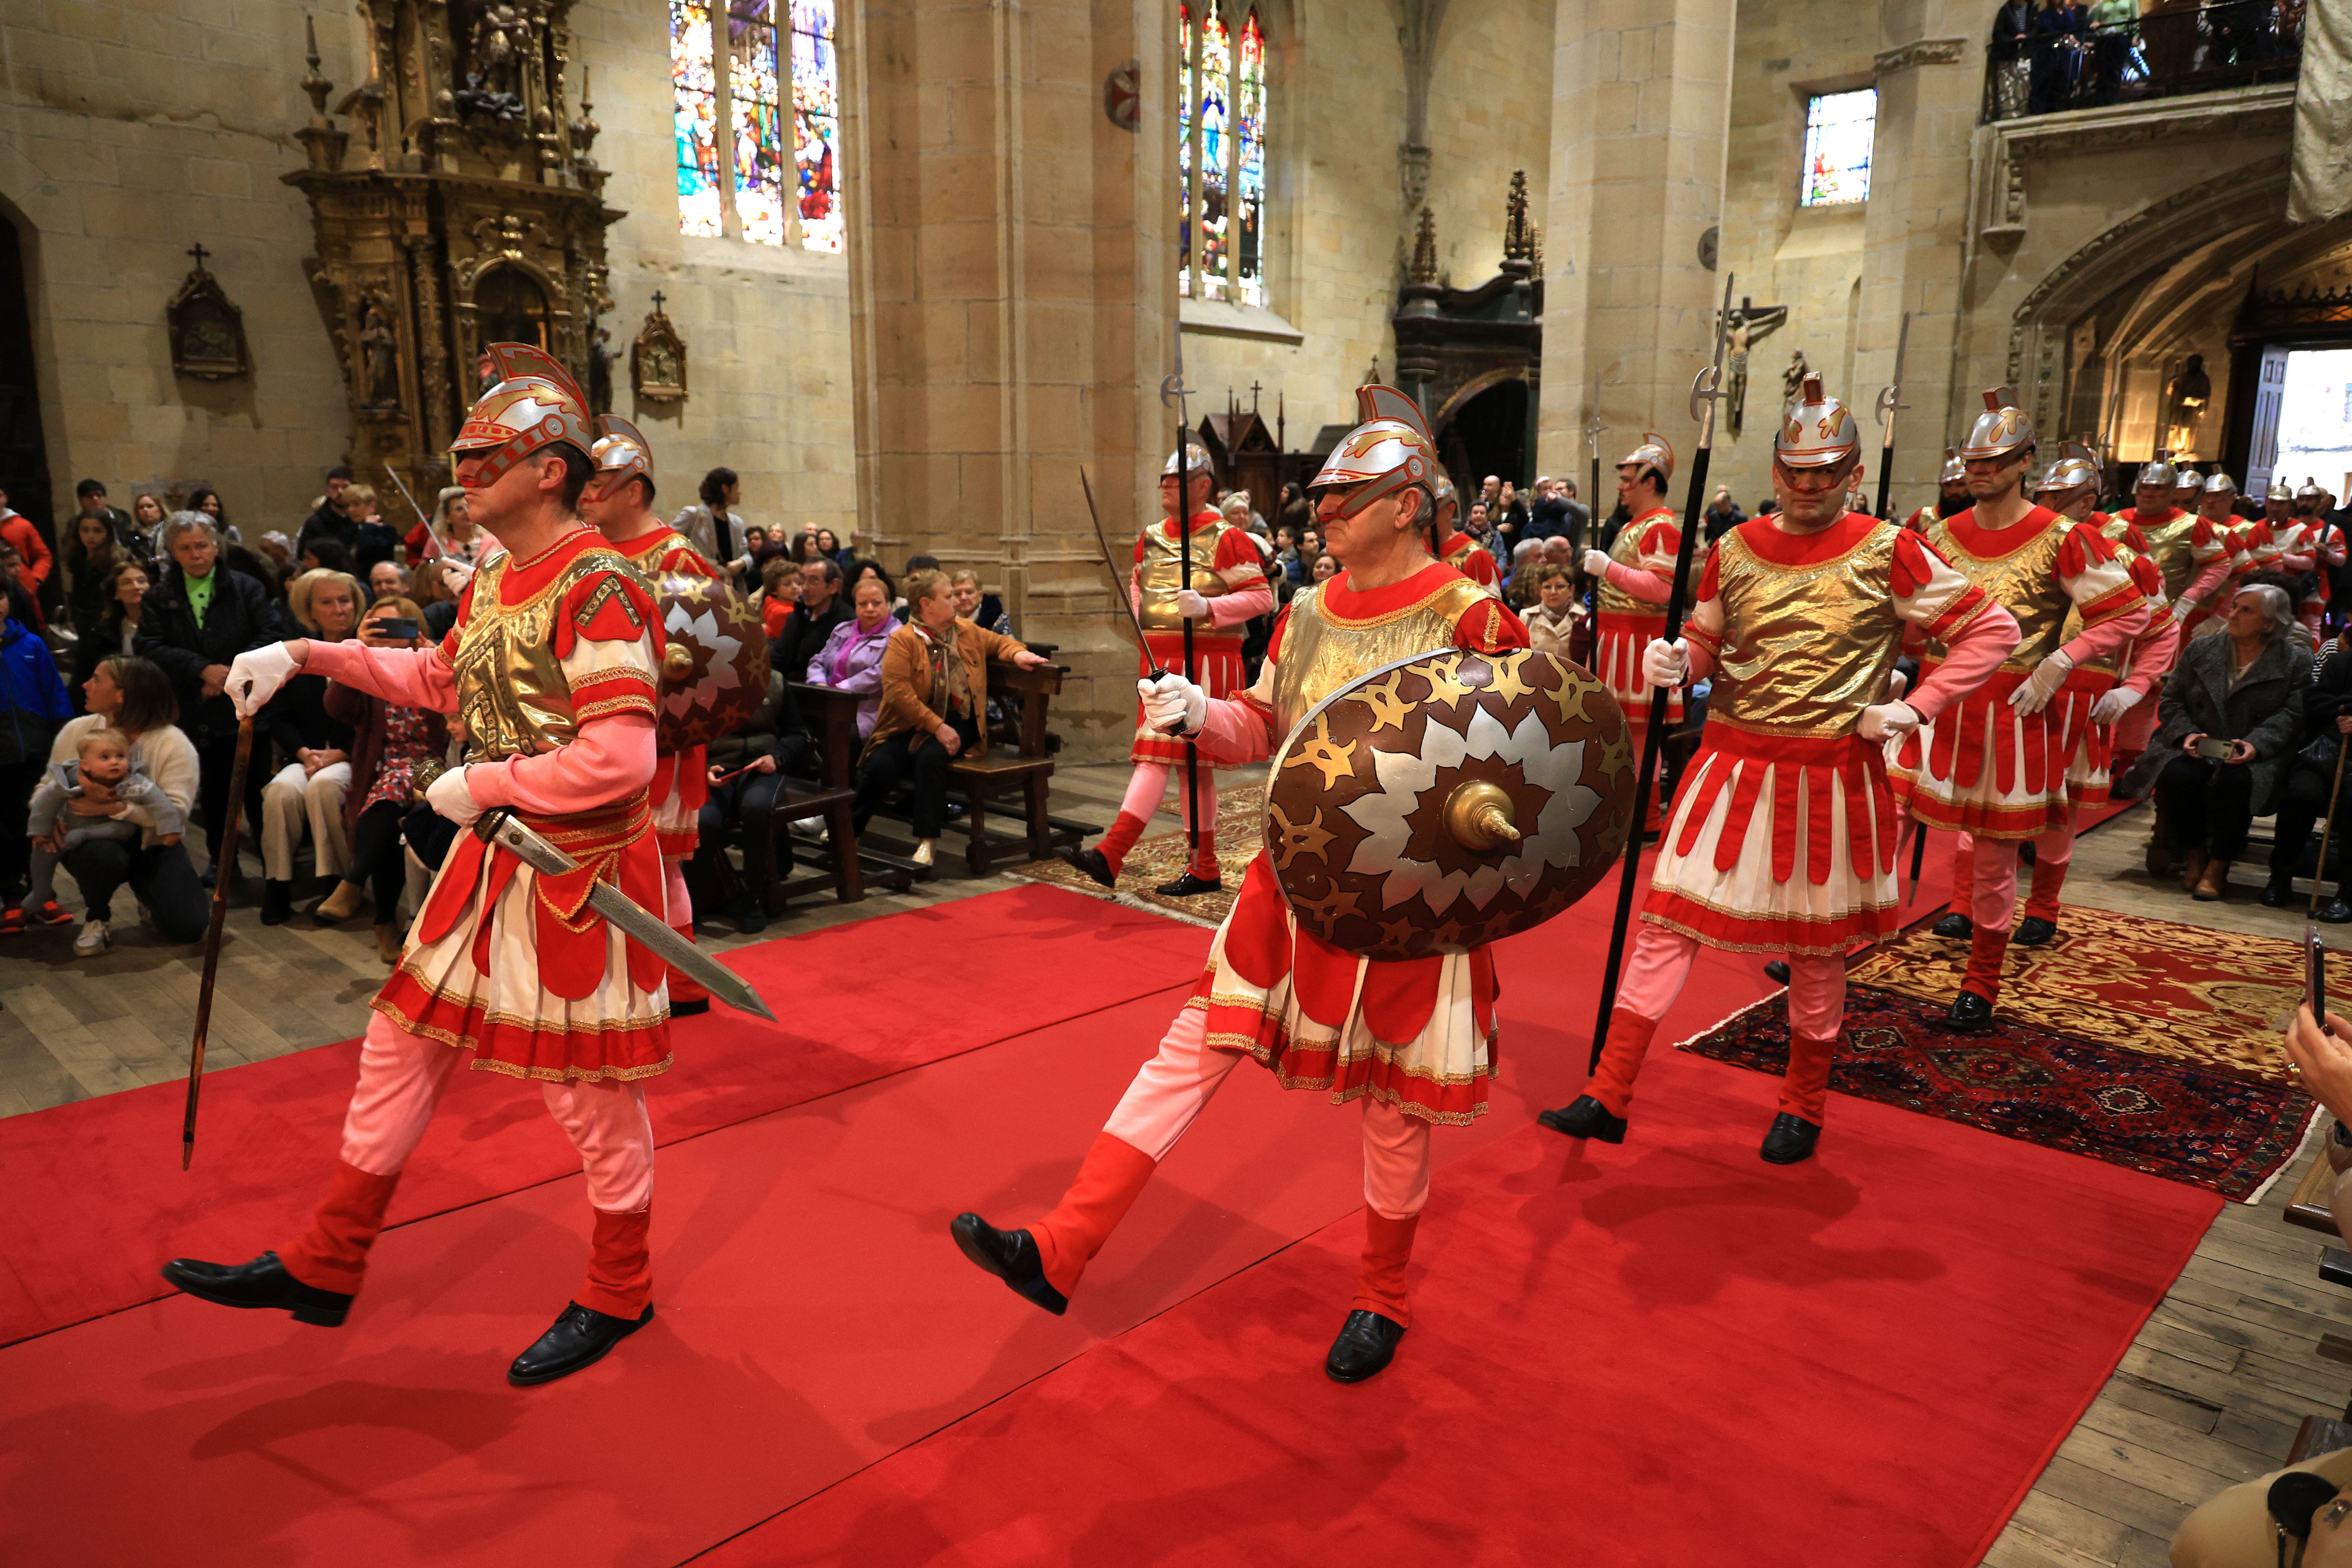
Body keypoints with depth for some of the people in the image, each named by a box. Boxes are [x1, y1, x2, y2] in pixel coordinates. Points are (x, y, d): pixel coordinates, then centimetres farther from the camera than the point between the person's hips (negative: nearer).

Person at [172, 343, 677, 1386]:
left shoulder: (597, 588, -21)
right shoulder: (492, 582, 9)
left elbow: (621, 758, -29)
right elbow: (440, 679, 26)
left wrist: (482, 785, -17)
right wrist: (308, 656, 19)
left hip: (579, 870, -9)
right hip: (492, 854, 9)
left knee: (586, 1086, 5)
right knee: (401, 1046, 17)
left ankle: (619, 1292, 27)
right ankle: (325, 1268, 35)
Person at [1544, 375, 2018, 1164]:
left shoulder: (1889, 552, -5)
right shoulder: (1735, 550, 3)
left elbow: (1993, 631, 1)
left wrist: (1916, 709, -8)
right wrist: (1675, 662, -8)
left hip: (1832, 775, -2)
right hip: (1732, 764, 2)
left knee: (1816, 949, 11)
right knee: (1668, 922, -1)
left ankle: (1804, 1106, 31)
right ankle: (1609, 1097, 6)